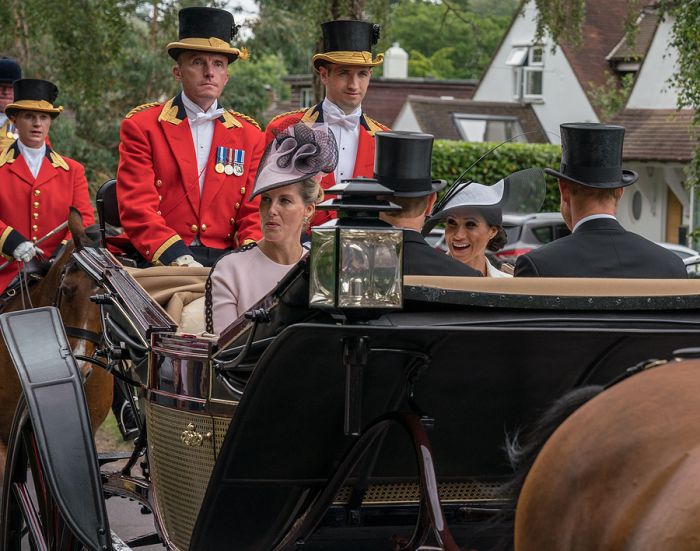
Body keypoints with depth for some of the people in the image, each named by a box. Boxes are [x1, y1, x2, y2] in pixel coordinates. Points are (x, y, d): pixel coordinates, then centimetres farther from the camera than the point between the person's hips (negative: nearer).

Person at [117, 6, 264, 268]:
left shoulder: (249, 135, 16)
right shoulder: (141, 126, 6)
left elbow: (255, 212, 13)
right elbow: (136, 207, -4)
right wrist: (177, 257, -19)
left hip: (225, 259, 4)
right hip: (159, 263, -4)